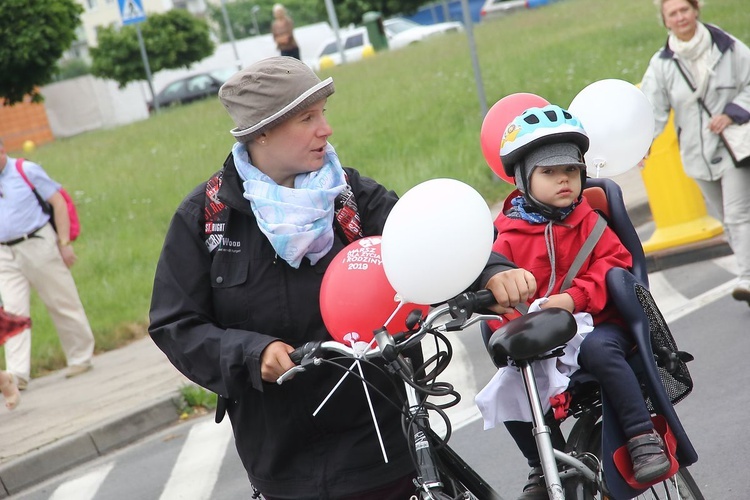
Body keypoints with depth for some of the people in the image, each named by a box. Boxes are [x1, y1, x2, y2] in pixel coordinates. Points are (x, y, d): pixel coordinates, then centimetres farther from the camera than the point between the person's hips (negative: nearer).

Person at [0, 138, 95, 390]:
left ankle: (80, 357, 21)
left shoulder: (27, 171, -5)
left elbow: (58, 202, -4)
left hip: (38, 244, -3)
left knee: (63, 303, 6)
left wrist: (64, 243, -8)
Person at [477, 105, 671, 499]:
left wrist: (574, 297, -23)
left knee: (599, 349, -36)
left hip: (599, 325, -3)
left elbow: (614, 261, -9)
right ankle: (543, 466, 12)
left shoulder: (590, 219, 2)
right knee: (505, 392, -12)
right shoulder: (509, 235, 4)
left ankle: (643, 437, -27)